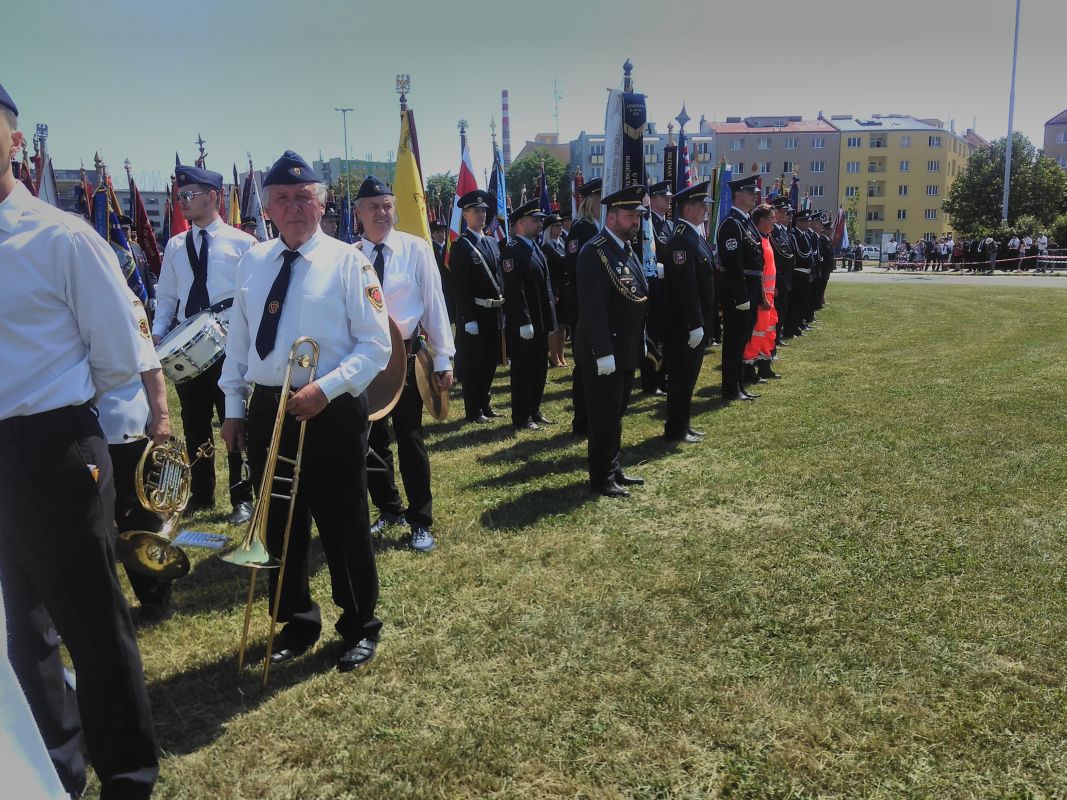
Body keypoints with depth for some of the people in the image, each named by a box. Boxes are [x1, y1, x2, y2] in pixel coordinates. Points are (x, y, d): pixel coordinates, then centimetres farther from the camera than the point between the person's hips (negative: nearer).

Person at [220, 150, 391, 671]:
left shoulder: (347, 262, -6)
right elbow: (238, 342, 14)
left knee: (344, 529, 6)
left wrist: (326, 389, -21)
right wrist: (233, 408, 10)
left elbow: (375, 345, -10)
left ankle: (360, 628, 26)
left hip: (331, 412, -5)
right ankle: (297, 623, 34)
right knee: (279, 526, 15)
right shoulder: (252, 263, 9)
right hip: (265, 410, 5)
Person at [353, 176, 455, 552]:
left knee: (410, 440, 3)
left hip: (406, 355, -2)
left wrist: (443, 358, -4)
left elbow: (434, 303, -3)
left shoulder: (416, 249, -4)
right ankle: (388, 510, 33)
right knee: (372, 439, 13)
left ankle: (420, 521, 17)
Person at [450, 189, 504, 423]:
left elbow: (499, 278, 14)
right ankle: (473, 411, 12)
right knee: (473, 364, 3)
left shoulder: (492, 243, 12)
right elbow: (460, 287, -14)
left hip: (495, 313, 7)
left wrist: (502, 310, 10)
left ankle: (484, 404, 28)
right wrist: (468, 319, -18)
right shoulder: (461, 246, -9)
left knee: (490, 362, 15)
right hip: (475, 314, -7)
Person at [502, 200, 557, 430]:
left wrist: (550, 318, 15)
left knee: (539, 368, 16)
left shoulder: (535, 247, 14)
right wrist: (524, 322, -24)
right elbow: (514, 290, -21)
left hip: (540, 322, 9)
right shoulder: (512, 250, -15)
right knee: (523, 370, 0)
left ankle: (534, 411, 28)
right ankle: (521, 419, 10)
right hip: (523, 324, -9)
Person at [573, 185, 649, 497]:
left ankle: (613, 468, 29)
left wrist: (641, 341, 15)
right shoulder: (595, 252, -18)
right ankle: (601, 478, 13)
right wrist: (603, 353, -25)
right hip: (605, 352, -9)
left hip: (627, 350, 9)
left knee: (616, 412, 17)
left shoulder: (627, 249, 12)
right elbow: (593, 308, -23)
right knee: (605, 415, 1)